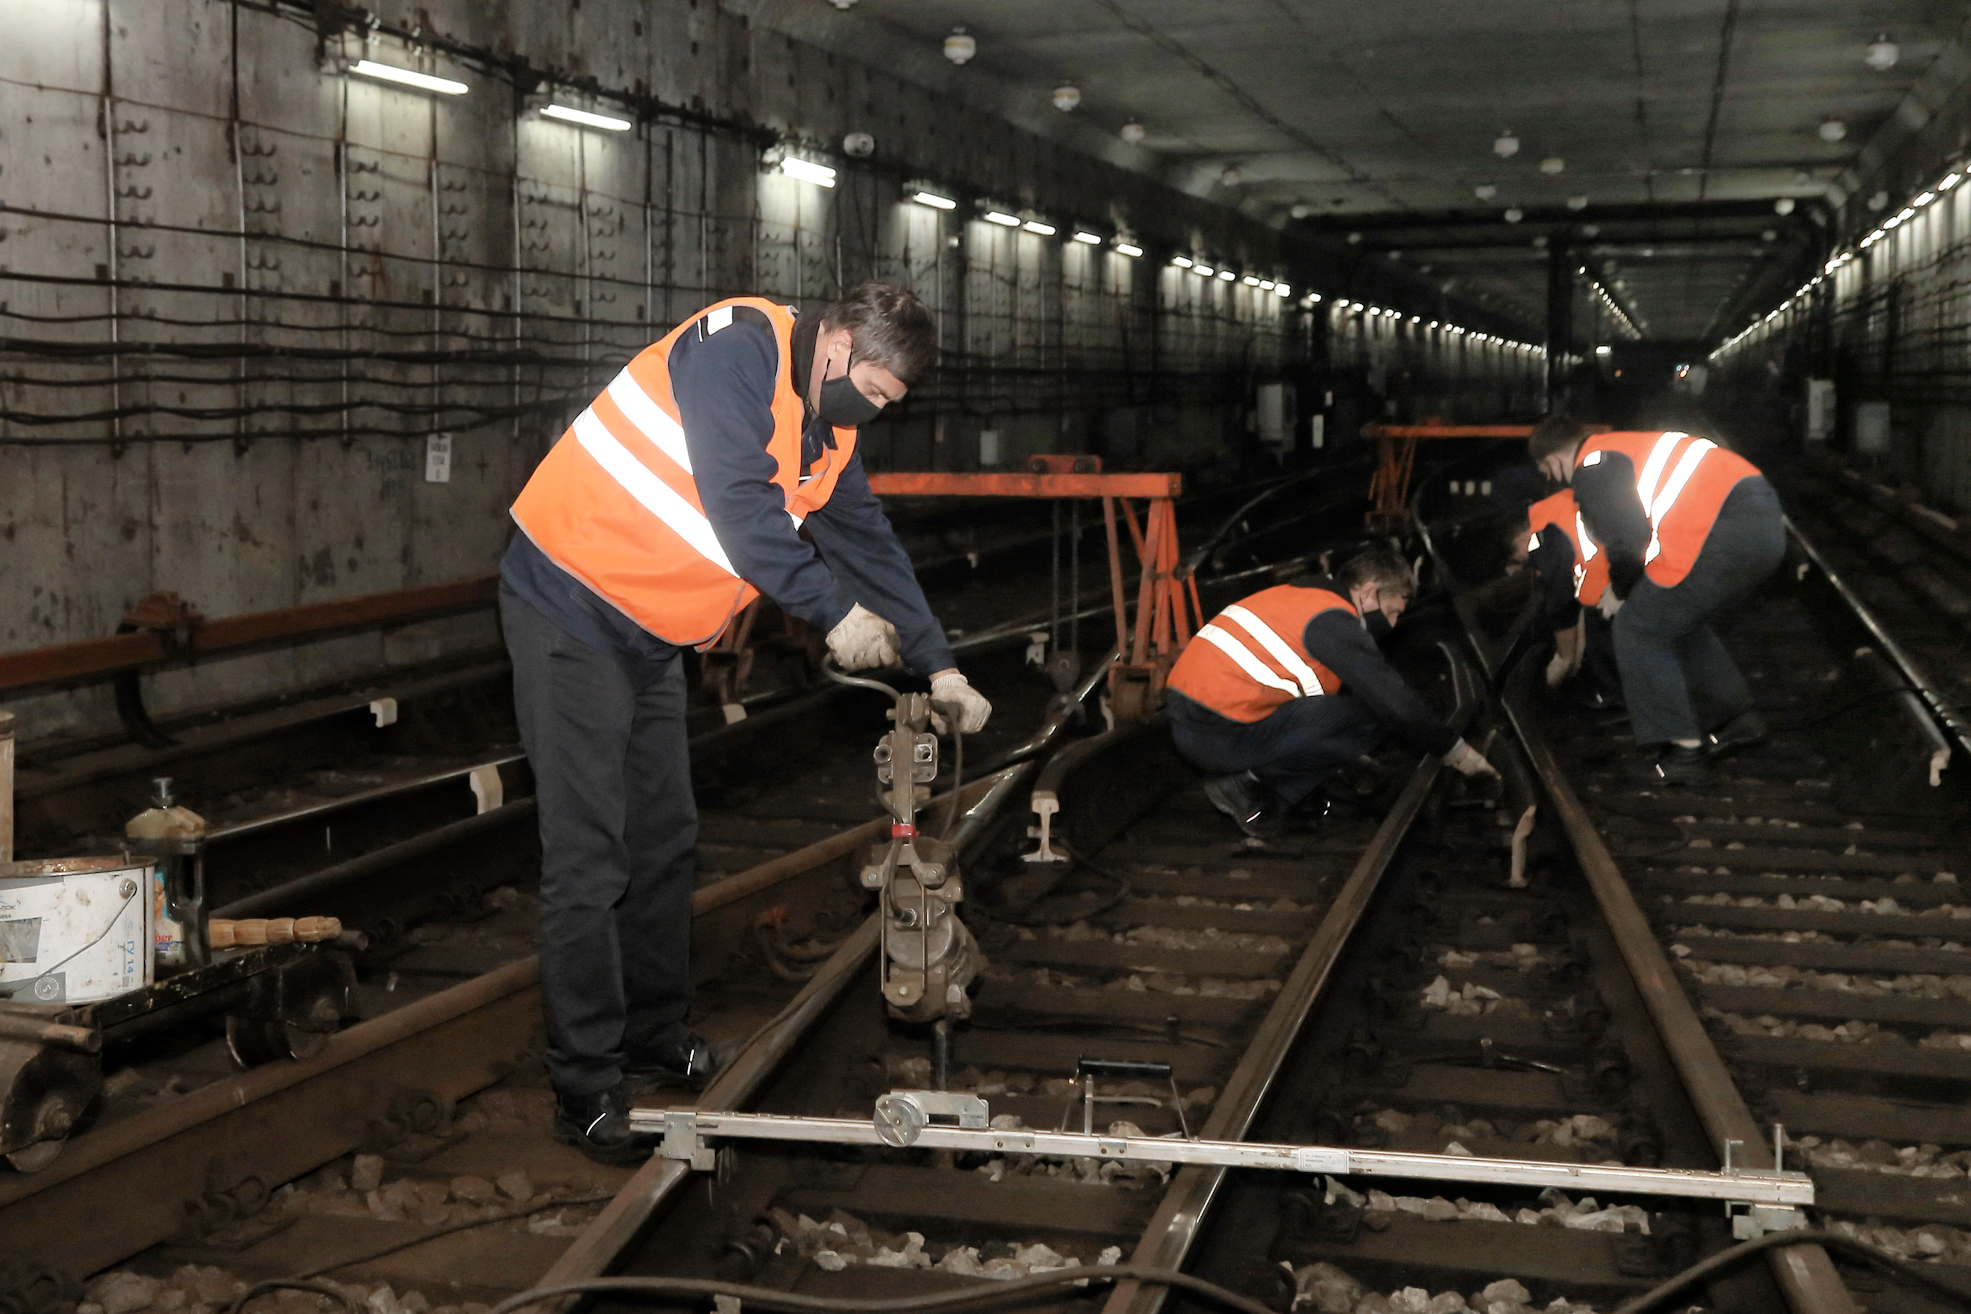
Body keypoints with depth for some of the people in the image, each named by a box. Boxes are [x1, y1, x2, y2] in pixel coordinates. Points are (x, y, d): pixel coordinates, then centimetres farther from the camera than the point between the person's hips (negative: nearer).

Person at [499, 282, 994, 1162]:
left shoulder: (827, 428, 8)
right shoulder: (739, 347, -20)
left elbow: (868, 544, 14)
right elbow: (739, 505, -29)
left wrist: (938, 665, 9)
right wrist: (836, 612, -24)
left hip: (652, 637, 9)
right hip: (571, 606, -9)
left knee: (664, 843, 15)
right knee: (588, 860, -8)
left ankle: (654, 1038, 29)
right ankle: (586, 1090, -1)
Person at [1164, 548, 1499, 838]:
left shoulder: (1295, 595, 21)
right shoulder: (1334, 620, -9)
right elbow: (1393, 700, -12)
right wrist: (1455, 751, 2)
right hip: (1220, 738, -9)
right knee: (1371, 719, -6)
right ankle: (1251, 785, -6)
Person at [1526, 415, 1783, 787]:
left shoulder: (1591, 469, -1)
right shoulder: (1627, 447, 29)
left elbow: (1628, 540, -11)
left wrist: (1619, 590, 9)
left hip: (1726, 535, -10)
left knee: (1638, 629, 4)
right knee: (1678, 621, 28)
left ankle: (1685, 751, 4)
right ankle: (1738, 718, 33)